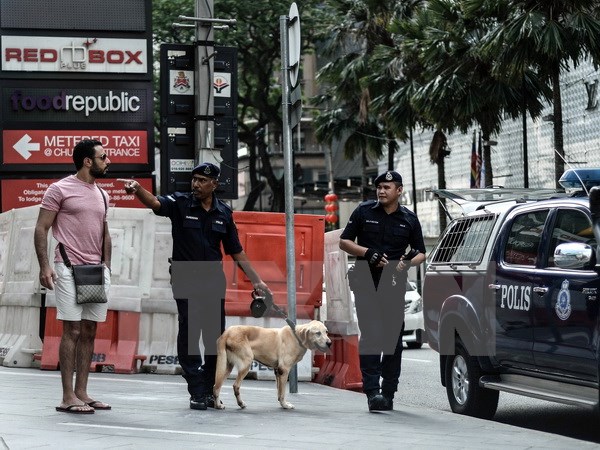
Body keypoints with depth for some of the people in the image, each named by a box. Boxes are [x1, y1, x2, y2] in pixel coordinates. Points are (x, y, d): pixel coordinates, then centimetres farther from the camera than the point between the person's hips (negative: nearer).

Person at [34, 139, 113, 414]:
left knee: (89, 332, 7)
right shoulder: (60, 190, -4)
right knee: (72, 331, -9)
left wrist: (106, 266, 14)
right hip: (69, 269, -7)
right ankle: (68, 397, -7)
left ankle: (81, 393, 12)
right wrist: (44, 266, -14)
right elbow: (41, 229, -6)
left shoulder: (101, 195, 16)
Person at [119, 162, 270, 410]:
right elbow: (155, 202, -24)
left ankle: (210, 391, 17)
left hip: (213, 281, 3)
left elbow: (236, 251, 13)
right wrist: (138, 190, -46)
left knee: (215, 337, 6)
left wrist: (257, 281, 10)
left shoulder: (223, 213, 6)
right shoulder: (180, 203, -4)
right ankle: (197, 393, -5)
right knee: (189, 334, -8)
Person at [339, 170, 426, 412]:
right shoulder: (364, 211, 4)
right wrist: (368, 253, -11)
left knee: (393, 337, 4)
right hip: (366, 283, -2)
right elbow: (344, 242, 6)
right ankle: (372, 391, -19)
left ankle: (388, 392, 11)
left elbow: (421, 253, 15)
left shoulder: (409, 219, 8)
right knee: (370, 335, -14)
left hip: (394, 284, 2)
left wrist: (406, 263, -7)